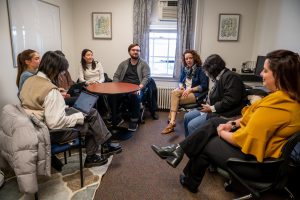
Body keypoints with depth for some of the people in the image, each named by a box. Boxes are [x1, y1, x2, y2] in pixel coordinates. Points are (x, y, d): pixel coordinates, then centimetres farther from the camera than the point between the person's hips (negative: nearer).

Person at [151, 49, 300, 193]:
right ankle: (179, 150, 11)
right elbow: (254, 117, 10)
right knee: (215, 122, 8)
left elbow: (244, 140, -26)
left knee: (206, 143, 5)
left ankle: (189, 181, 29)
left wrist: (222, 132, -9)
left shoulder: (275, 104, -29)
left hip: (254, 158, -9)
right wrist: (233, 124, 2)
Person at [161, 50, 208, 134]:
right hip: (185, 91, 6)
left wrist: (190, 89, -20)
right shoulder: (184, 69, 12)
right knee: (174, 92, -29)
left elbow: (204, 86, -11)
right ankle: (172, 121, -33)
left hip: (196, 93, -5)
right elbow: (180, 81, 19)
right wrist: (181, 86, -6)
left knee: (174, 100, -27)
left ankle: (171, 121, -17)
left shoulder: (201, 70, -6)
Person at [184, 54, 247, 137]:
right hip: (214, 110, 11)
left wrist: (212, 108, -18)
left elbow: (230, 101, -24)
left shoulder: (231, 77, -16)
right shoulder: (219, 78, 13)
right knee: (187, 117, 8)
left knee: (192, 125, -22)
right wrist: (207, 104, 3)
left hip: (225, 114, -10)